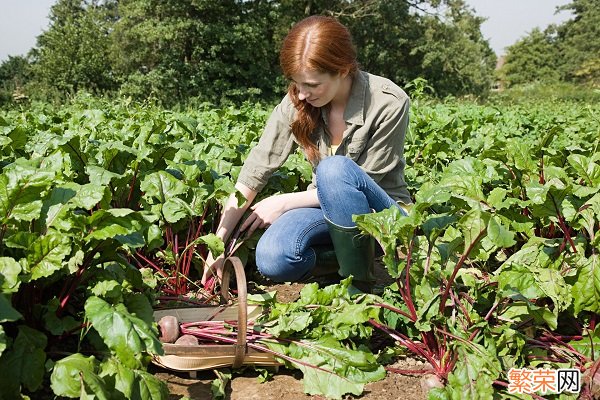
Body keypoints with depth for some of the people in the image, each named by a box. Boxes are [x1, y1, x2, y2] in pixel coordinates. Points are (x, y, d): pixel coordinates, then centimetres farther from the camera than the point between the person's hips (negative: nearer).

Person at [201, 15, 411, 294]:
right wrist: (219, 242, -17)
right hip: (327, 209, 3)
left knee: (335, 168, -36)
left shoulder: (388, 103, -21)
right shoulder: (296, 102, -10)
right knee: (272, 259, -28)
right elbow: (255, 171, -12)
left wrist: (285, 203, -17)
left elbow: (359, 183, -17)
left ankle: (363, 285, -19)